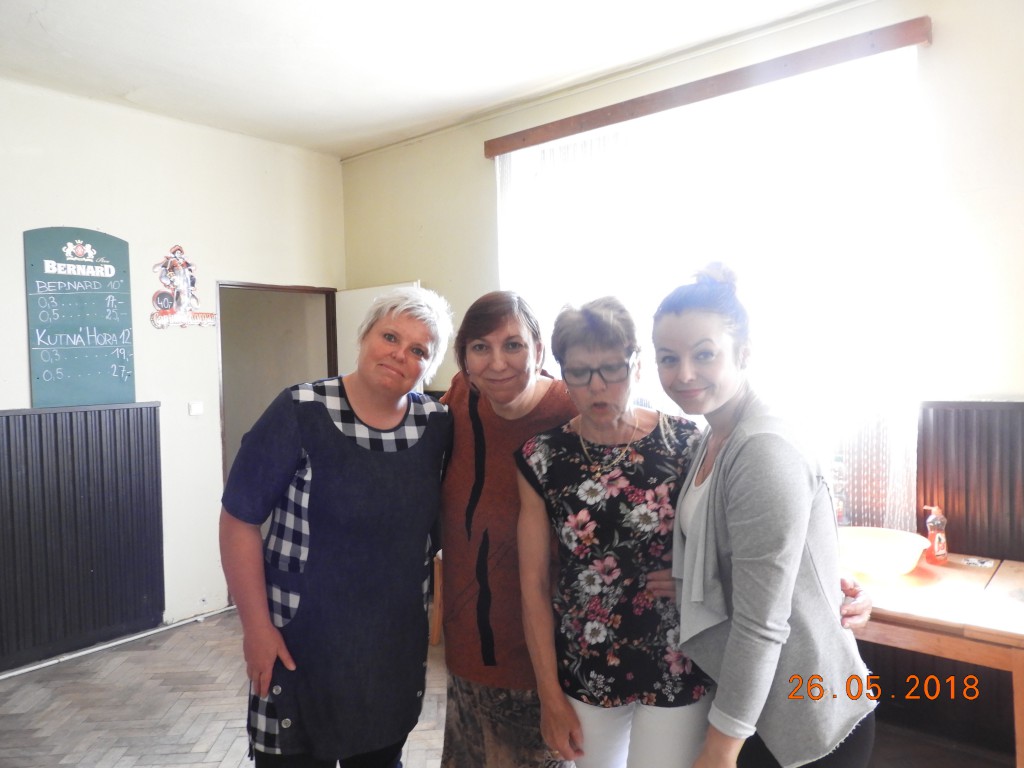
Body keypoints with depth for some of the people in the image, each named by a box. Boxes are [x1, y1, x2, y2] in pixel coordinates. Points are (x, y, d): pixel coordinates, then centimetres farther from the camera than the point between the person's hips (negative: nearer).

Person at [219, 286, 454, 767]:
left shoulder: (437, 426, -5)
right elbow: (239, 520, -12)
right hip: (301, 641, -3)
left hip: (397, 642, 4)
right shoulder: (301, 412, -15)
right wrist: (256, 627, -11)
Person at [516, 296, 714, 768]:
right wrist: (549, 694, 0)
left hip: (677, 666, -1)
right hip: (584, 668, 2)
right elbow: (534, 584, -3)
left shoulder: (686, 443, -12)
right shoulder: (541, 459, -9)